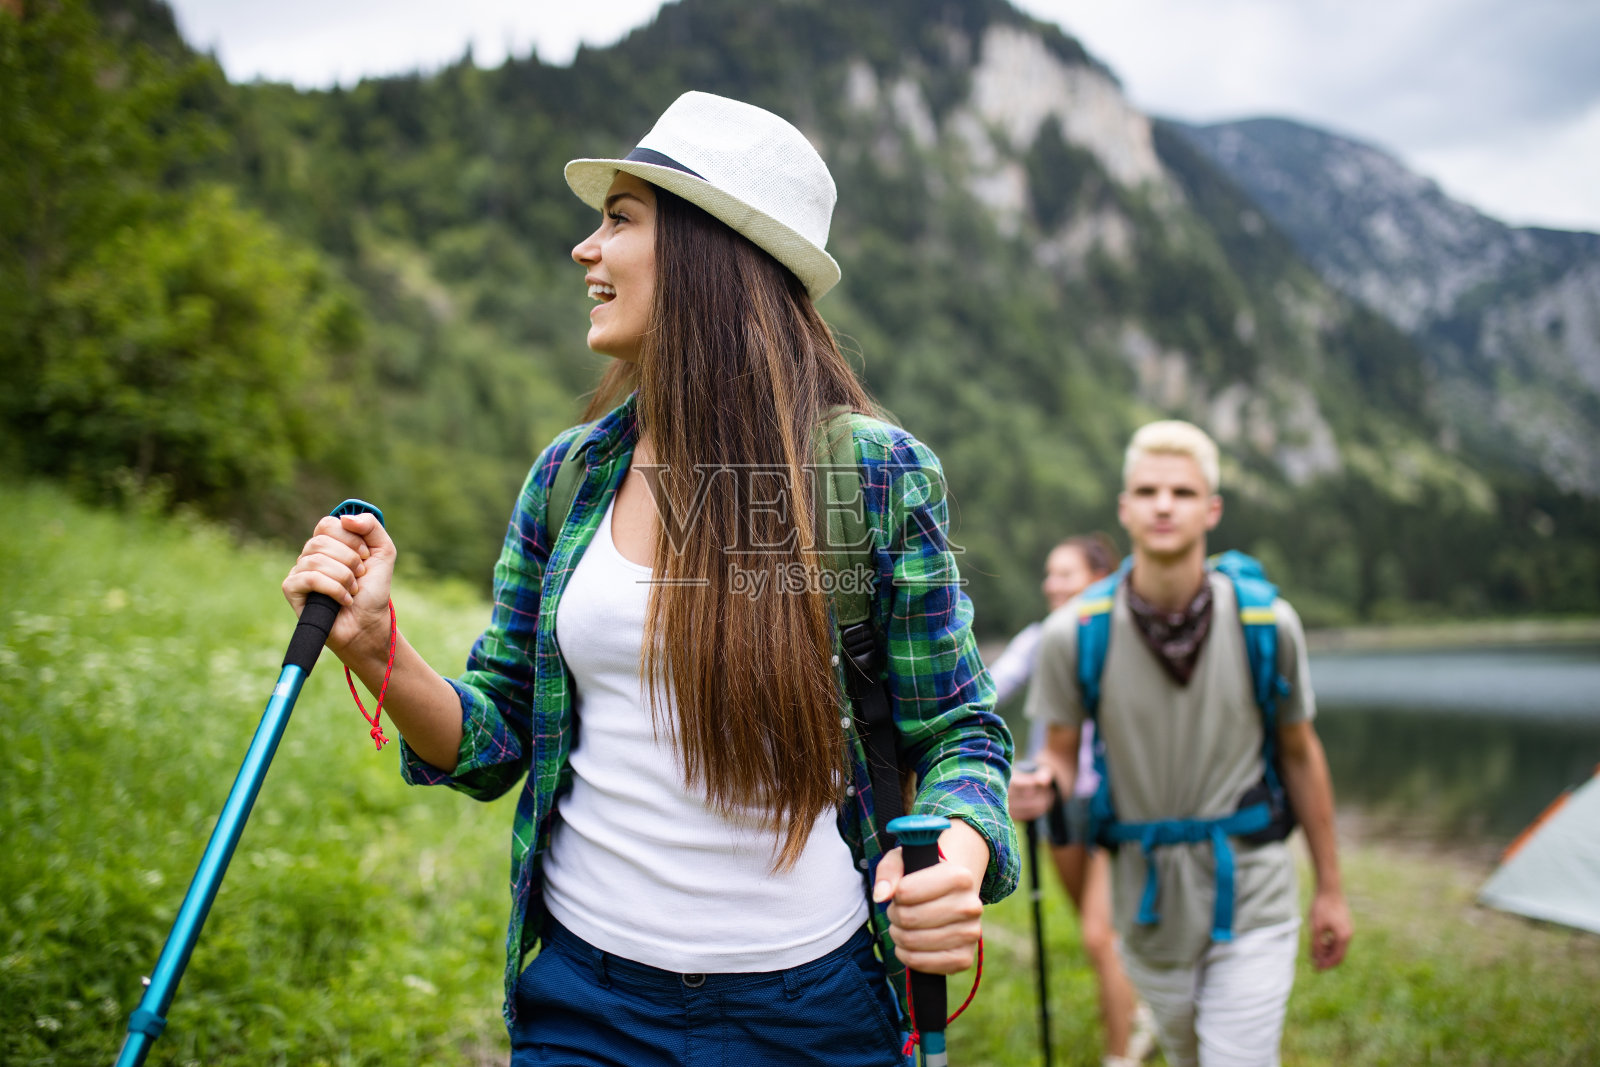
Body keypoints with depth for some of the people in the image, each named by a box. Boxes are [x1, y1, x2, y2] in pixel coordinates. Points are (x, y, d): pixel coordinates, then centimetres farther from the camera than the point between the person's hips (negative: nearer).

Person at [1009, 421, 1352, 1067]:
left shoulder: (1267, 624, -12)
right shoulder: (1074, 634, -14)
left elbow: (1299, 753, 1)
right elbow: (1062, 755, -1)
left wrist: (1329, 889, 8)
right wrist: (1038, 786, -25)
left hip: (1250, 898, -1)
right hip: (1148, 899, 2)